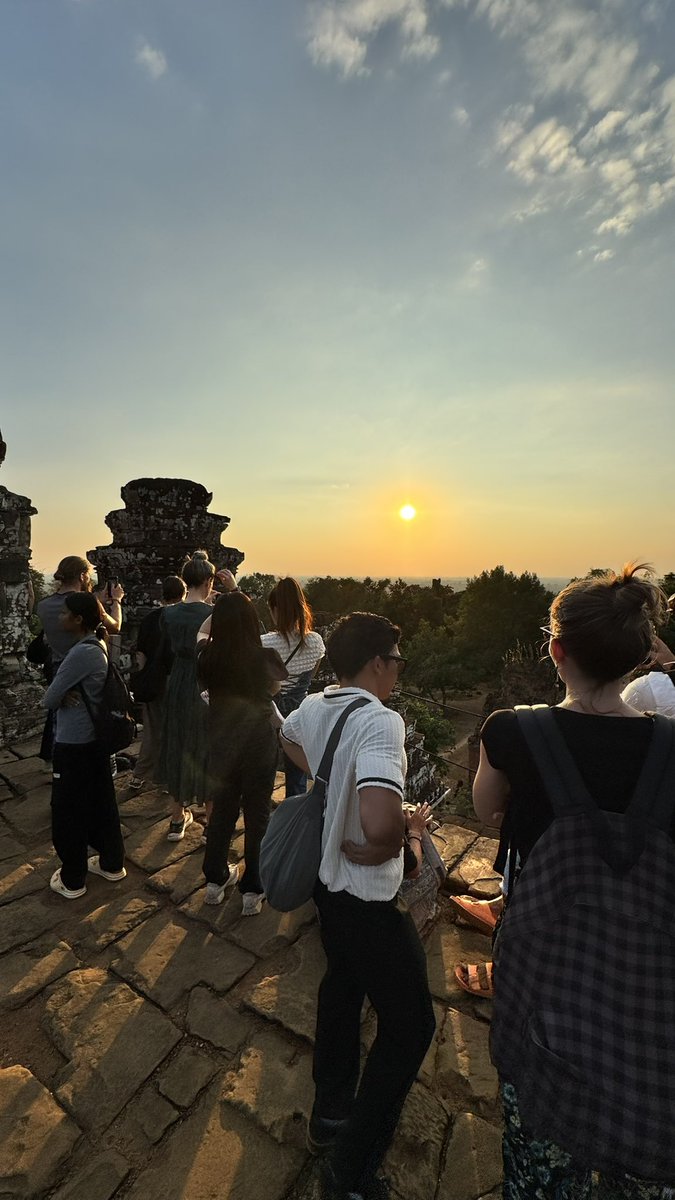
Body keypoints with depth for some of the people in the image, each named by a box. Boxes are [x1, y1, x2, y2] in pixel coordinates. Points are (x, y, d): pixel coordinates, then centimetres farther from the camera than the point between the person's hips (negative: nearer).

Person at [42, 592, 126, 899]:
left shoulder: (81, 653, -24)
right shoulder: (98, 646, 5)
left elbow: (49, 699, -17)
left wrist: (61, 697, 3)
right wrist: (67, 695, -10)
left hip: (74, 744, -8)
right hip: (95, 739, 9)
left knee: (68, 811, 10)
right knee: (100, 803, 20)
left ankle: (72, 880, 27)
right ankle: (111, 862, 35)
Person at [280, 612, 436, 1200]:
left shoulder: (314, 706, -5)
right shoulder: (380, 721, -30)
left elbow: (288, 739, 19)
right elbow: (381, 820, -44)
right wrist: (378, 851, -22)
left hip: (327, 879, 8)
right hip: (369, 896, -8)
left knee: (342, 985, 29)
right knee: (410, 1025, 14)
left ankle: (330, 1112, 51)